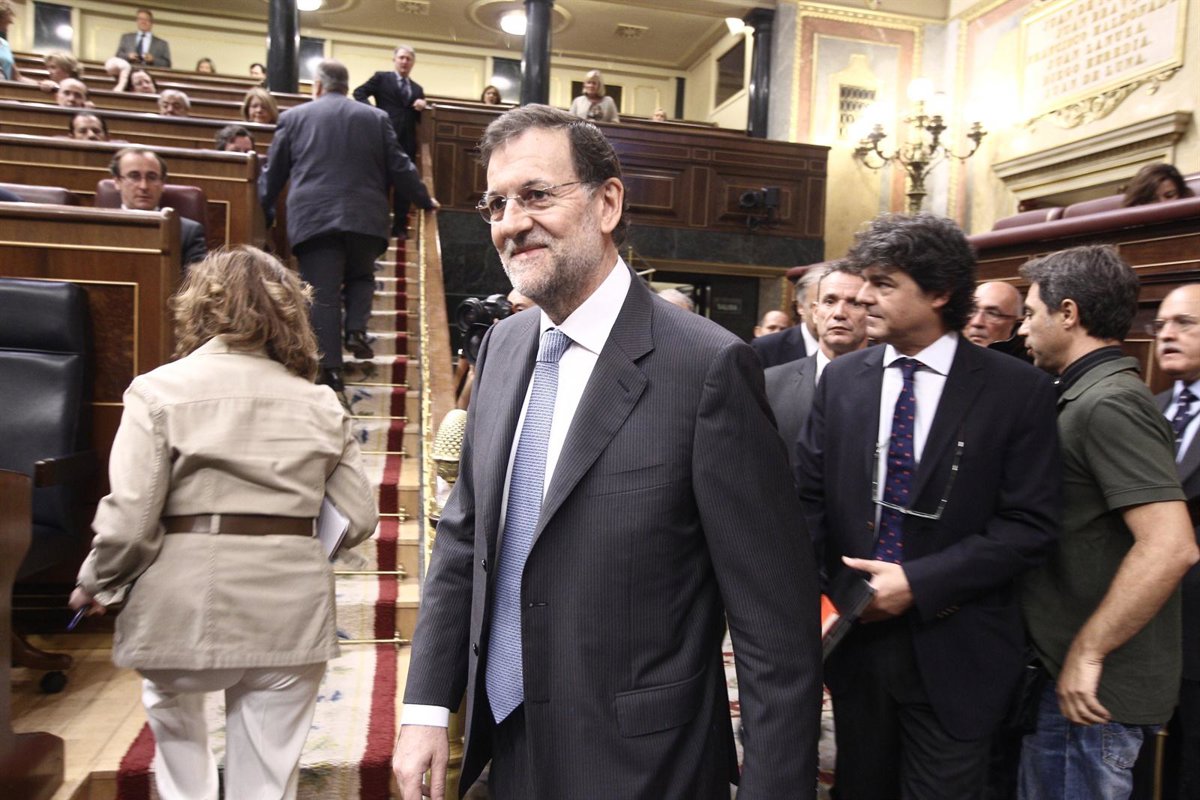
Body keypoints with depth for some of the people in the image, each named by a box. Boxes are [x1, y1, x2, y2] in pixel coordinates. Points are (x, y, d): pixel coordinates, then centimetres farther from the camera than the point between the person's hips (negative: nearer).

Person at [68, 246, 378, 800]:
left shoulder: (160, 389, -4)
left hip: (186, 604, -1)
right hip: (289, 607, 2)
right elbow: (359, 518, 1)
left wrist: (95, 585, 10)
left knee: (176, 728, 30)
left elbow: (128, 521, -10)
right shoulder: (319, 403, 3)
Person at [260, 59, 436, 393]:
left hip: (313, 218, -1)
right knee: (361, 276, 22)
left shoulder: (293, 117, 11)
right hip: (365, 216, 1)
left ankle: (329, 368, -4)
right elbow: (398, 168, 10)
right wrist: (424, 199, 25)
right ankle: (357, 329, -1)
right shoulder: (376, 118, 10)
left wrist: (265, 211, 29)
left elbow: (273, 173, 15)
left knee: (323, 294, 0)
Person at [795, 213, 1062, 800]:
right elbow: (809, 497, 1)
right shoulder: (841, 378, 1)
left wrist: (919, 582, -18)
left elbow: (1030, 525, -10)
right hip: (854, 635, 3)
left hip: (954, 652, -3)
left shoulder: (1017, 390, -8)